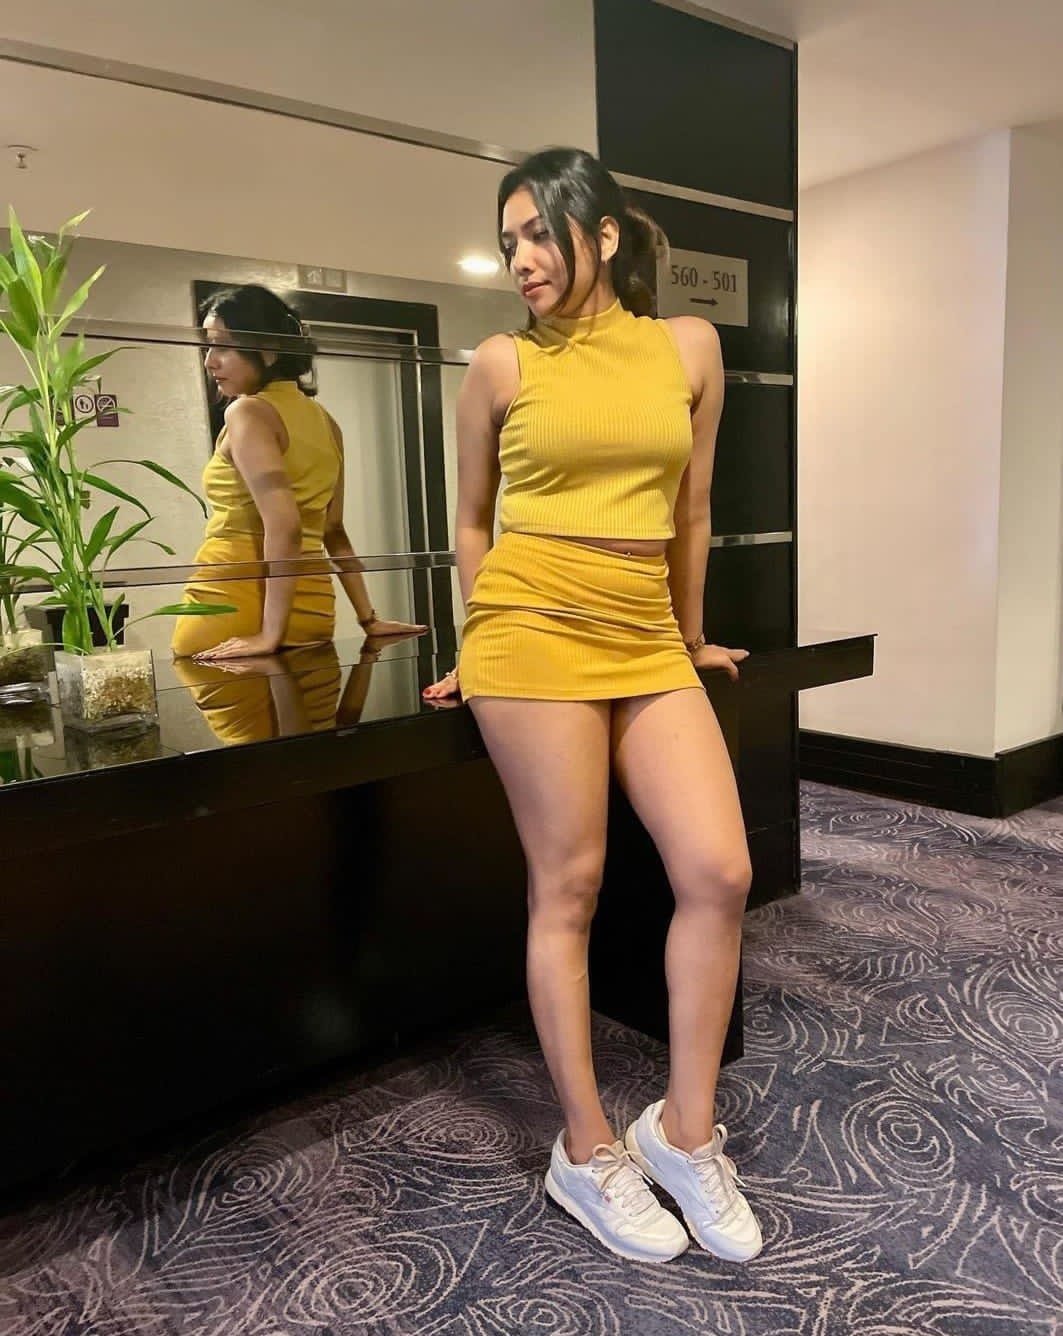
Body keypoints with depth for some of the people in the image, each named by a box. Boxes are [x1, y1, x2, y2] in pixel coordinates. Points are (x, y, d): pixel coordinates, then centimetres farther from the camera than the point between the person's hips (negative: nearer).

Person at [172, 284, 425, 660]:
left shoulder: (247, 412, -8)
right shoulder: (324, 420, 15)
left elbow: (283, 523, -20)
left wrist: (270, 634, -21)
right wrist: (368, 619, 19)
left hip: (233, 606, -7)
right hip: (312, 609, 7)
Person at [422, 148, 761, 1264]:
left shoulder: (688, 346, 10)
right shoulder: (500, 365, 4)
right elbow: (472, 522, 13)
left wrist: (690, 638, 23)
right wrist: (484, 645, 16)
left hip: (646, 642, 3)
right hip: (537, 630, -3)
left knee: (718, 874, -5)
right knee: (567, 886, 0)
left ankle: (684, 1129, 16)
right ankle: (588, 1151, 17)